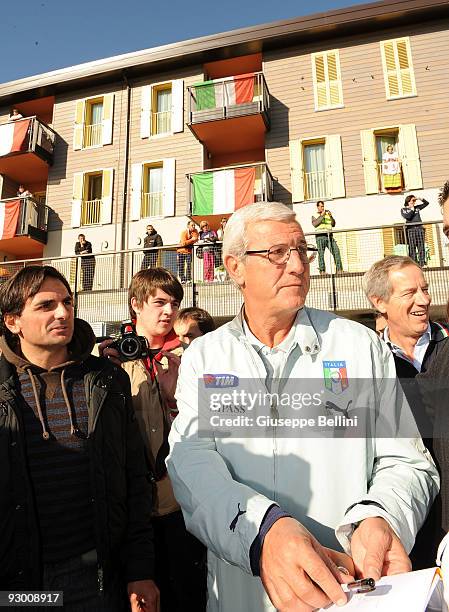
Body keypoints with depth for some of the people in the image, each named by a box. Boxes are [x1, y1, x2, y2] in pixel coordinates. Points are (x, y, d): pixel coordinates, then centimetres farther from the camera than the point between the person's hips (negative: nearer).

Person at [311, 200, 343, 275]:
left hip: (329, 236, 3)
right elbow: (315, 224, -7)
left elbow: (333, 224, 14)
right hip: (320, 236, -3)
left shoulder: (327, 213, 21)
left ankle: (339, 269, -7)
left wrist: (331, 216, -2)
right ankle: (322, 270, -9)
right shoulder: (314, 215, 12)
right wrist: (321, 215, -11)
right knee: (321, 253, -9)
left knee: (336, 251, -7)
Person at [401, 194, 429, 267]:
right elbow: (407, 217, -10)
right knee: (412, 247, -6)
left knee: (421, 247, -1)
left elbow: (426, 203, 24)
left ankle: (422, 263, 1)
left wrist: (420, 199, 11)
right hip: (410, 229, -4)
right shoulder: (403, 209, 7)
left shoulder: (417, 207, 19)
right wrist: (412, 209, -2)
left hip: (419, 228, 4)